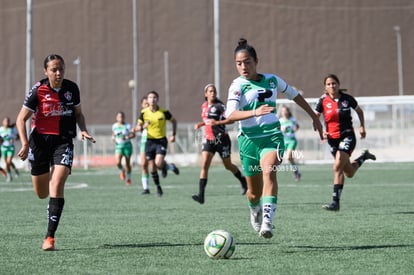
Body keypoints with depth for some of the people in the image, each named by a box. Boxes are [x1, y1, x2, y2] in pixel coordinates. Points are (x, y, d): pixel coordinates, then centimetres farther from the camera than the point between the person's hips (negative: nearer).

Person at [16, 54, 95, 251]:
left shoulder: (72, 88, -1)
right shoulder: (38, 91, -10)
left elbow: (78, 113, 16)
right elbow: (21, 119, -4)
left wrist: (83, 130, -3)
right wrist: (25, 143, -17)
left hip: (64, 142, 1)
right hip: (40, 140, 0)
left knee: (57, 185, -18)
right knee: (42, 194, 8)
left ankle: (50, 237, -16)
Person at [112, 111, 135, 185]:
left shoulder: (127, 126, -7)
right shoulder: (114, 126, 5)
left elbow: (133, 134, -11)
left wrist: (126, 137, -26)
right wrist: (113, 138, 1)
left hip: (127, 145, -2)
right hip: (118, 146, 2)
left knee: (127, 163, 6)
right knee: (118, 163, -17)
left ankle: (128, 178, 27)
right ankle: (122, 170, 16)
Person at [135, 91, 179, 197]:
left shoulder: (164, 112, -5)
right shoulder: (144, 112, -1)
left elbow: (174, 121, 11)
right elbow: (137, 127, 2)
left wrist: (173, 135, 6)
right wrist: (142, 127, -21)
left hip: (161, 141, -2)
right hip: (150, 141, 2)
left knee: (158, 164, -22)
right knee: (152, 167, 3)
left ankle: (166, 166, 14)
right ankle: (158, 188, 19)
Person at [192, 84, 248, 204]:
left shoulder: (219, 106, -12)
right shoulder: (204, 106, 8)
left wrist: (217, 122, -30)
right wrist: (200, 124, 7)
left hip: (221, 139, -5)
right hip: (209, 139, 5)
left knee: (228, 166, 11)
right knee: (204, 166, -12)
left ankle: (242, 180, 42)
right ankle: (201, 195, -18)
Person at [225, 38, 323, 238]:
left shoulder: (272, 80, 5)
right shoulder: (238, 86, -6)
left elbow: (294, 95, 23)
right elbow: (230, 114, -22)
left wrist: (314, 117, 26)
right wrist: (255, 112, -39)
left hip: (272, 136, 1)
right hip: (249, 139, -1)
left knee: (269, 172, -30)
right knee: (254, 192, 9)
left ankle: (267, 222, -40)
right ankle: (255, 212, 46)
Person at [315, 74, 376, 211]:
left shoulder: (347, 98, -4)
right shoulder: (323, 101, -3)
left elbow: (359, 111, 14)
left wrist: (362, 126, 2)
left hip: (347, 136, -3)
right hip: (332, 138, 3)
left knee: (337, 167, -21)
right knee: (349, 173, 12)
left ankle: (335, 202, -18)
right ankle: (363, 157, 45)